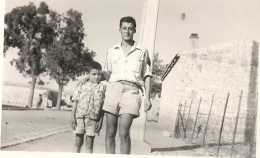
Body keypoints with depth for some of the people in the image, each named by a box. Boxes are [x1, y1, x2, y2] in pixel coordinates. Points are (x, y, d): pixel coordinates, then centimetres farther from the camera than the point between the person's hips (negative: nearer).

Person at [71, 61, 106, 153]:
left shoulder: (102, 88, 3)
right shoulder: (81, 85, 6)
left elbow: (103, 106, 2)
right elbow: (75, 101, 5)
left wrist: (101, 120, -4)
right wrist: (72, 116, -2)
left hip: (93, 119, -1)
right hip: (79, 117, 1)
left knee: (89, 144, 5)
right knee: (78, 141, 8)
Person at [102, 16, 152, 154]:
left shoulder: (142, 51, 15)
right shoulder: (112, 51, 19)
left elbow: (147, 75, 13)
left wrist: (147, 97, 5)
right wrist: (105, 74, 6)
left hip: (131, 90, -2)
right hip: (113, 87, 2)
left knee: (124, 133, -15)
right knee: (110, 132, 0)